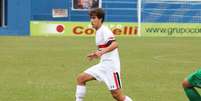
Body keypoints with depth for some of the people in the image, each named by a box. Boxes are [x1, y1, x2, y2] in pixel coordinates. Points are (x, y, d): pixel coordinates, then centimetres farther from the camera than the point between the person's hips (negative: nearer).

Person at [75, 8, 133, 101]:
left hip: (111, 64, -9)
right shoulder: (98, 32, 15)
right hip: (103, 65, 9)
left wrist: (102, 52, -42)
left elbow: (115, 44, -30)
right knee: (80, 78, 2)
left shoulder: (104, 30, -13)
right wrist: (96, 54, 23)